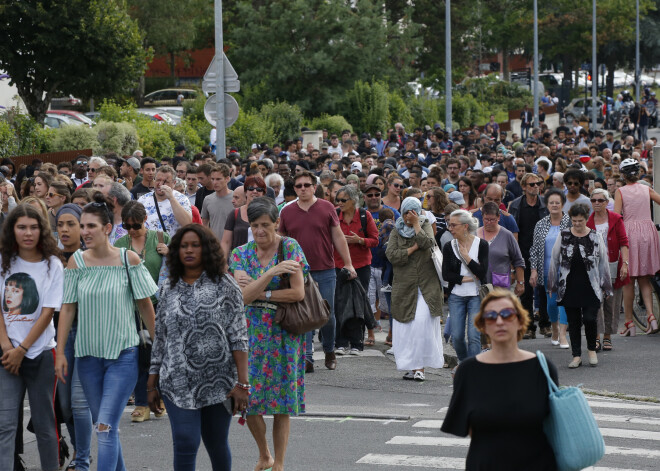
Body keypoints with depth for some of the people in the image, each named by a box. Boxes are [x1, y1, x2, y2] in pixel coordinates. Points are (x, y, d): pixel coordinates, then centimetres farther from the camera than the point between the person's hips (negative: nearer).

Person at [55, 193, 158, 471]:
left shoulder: (128, 260, -6)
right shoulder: (76, 262, 0)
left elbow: (145, 304, 0)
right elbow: (67, 308, 2)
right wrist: (60, 352, -1)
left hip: (123, 354, -4)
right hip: (88, 353, 4)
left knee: (106, 426, -13)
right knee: (103, 425, 12)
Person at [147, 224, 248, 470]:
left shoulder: (224, 285, 0)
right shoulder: (169, 289, 10)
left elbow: (238, 336, -4)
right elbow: (160, 339, 13)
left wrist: (242, 383, -11)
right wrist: (152, 385, 11)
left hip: (218, 382, -1)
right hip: (179, 383, 1)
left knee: (217, 445, 9)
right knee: (185, 444, -12)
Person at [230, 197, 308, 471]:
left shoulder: (289, 248, -5)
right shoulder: (241, 254, 3)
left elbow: (298, 293, -13)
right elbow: (243, 296, -11)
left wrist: (259, 293, -11)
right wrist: (272, 272, -22)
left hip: (283, 333, -3)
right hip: (252, 331, 3)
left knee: (281, 404, 0)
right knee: (248, 399, 1)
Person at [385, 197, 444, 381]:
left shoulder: (426, 226, 9)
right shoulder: (396, 232, 11)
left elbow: (427, 243, -13)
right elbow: (391, 255, -4)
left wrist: (416, 224, -9)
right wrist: (413, 248, -9)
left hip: (427, 285, -2)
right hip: (404, 286, 2)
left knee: (423, 323, -13)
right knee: (406, 327, 0)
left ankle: (420, 367, -11)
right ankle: (410, 367, 7)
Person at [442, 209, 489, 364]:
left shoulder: (481, 244, -3)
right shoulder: (449, 247, 3)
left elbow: (482, 272, -12)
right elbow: (446, 275, -3)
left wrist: (466, 256, -12)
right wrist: (467, 279, -10)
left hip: (476, 295, -2)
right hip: (456, 296, 3)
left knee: (474, 336, -8)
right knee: (457, 337, 1)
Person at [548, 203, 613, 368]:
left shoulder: (595, 237, 2)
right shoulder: (563, 237, 4)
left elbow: (604, 263, 7)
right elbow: (554, 261, 9)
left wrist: (605, 286, 6)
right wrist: (552, 286, 9)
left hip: (591, 289, -1)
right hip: (569, 288, 2)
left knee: (589, 319, -9)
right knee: (573, 322, 5)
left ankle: (592, 349, 16)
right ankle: (576, 356, 14)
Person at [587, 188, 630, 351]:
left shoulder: (616, 219, 2)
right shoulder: (587, 221, 4)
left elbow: (623, 243, 0)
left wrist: (625, 263, -10)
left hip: (613, 267, 0)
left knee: (611, 304, 5)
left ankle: (607, 337, 16)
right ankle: (596, 338, -9)